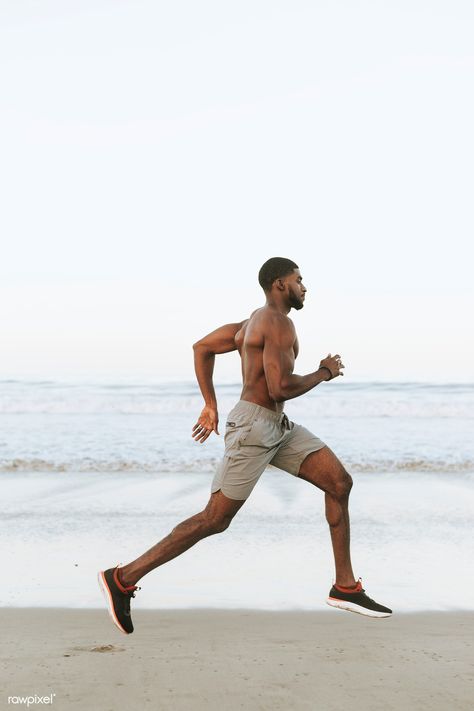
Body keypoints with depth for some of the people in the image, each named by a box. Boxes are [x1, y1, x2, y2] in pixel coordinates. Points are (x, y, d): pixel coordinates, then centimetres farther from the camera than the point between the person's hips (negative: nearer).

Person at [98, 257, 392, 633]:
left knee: (340, 482, 5)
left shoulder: (254, 321, 18)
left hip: (278, 428, 11)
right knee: (215, 519, -9)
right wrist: (323, 373, -6)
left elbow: (202, 346, 23)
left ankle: (345, 587, 9)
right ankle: (123, 579, -4)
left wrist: (210, 405, 22)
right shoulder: (278, 322, -13)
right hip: (254, 426, -11)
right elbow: (280, 387, -23)